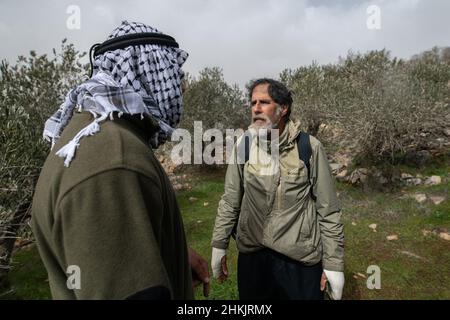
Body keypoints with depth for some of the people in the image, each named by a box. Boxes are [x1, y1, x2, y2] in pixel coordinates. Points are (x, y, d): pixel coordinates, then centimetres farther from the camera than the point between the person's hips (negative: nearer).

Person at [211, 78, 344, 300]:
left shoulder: (310, 147, -11)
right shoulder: (243, 144, -5)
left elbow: (328, 211, -6)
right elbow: (230, 200, 3)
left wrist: (333, 264, -3)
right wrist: (219, 246, 3)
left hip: (301, 259, -2)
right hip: (251, 255, 3)